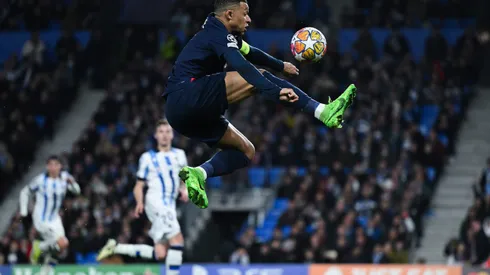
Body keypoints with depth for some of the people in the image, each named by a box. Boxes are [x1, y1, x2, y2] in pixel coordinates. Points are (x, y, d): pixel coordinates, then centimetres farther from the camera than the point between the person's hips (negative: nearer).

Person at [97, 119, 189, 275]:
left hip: (170, 206, 6)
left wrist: (184, 190, 1)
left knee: (160, 254, 0)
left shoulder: (179, 155, 17)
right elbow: (139, 186, 6)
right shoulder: (148, 157, 6)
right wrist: (139, 202, -13)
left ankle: (116, 248, 13)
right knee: (177, 239, -24)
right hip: (155, 202, -6)